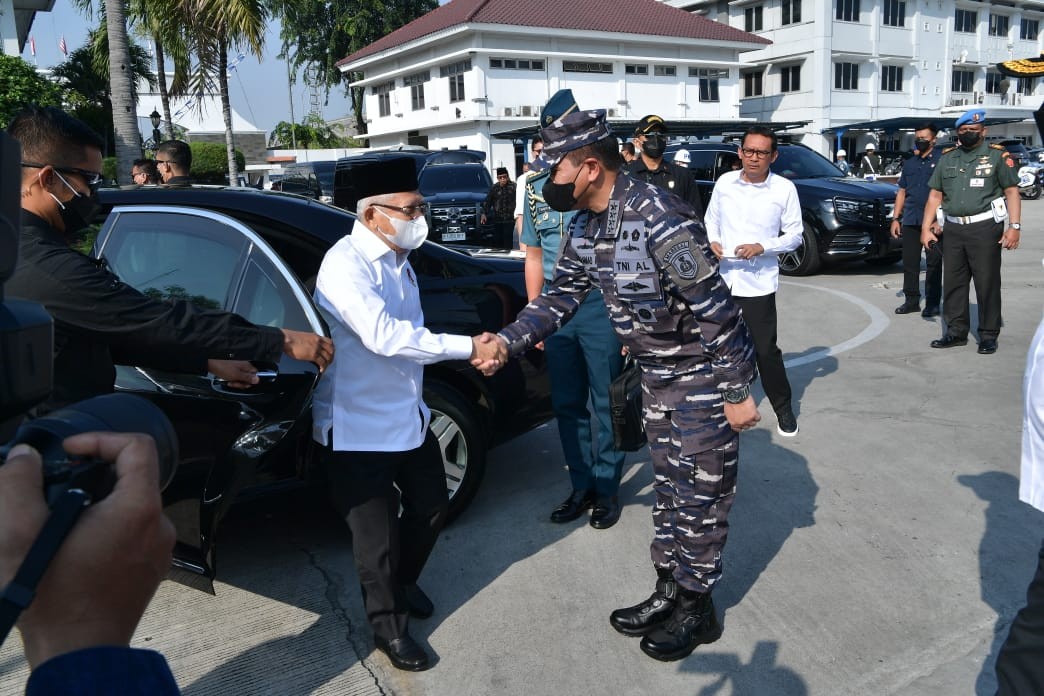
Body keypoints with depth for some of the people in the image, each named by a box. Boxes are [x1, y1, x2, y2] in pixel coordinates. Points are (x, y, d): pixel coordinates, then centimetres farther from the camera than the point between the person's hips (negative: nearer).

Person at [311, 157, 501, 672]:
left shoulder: (397, 258, 7)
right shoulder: (346, 264, -22)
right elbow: (385, 336, -32)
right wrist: (469, 348, -28)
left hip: (408, 416, 9)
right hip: (359, 428, -8)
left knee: (431, 508, 20)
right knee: (378, 534, 5)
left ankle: (402, 582, 47)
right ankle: (387, 626, 29)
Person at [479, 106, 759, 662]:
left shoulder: (660, 221, -29)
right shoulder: (588, 227, -1)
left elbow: (716, 310, -25)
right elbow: (559, 297, 5)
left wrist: (737, 392, -20)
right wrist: (506, 341, -6)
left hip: (703, 374, -8)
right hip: (657, 376, 8)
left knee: (699, 495, 6)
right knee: (668, 489, 18)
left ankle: (696, 609, 24)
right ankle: (669, 592, 34)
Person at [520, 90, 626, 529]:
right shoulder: (537, 187, 8)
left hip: (601, 306, -5)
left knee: (606, 405, 6)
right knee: (567, 406, 13)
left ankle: (607, 488, 24)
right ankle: (582, 486, 29)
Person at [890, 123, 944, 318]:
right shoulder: (910, 163, 16)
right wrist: (896, 218, 13)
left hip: (933, 221, -5)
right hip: (910, 221, 5)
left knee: (933, 264, 1)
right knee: (909, 263, 8)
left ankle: (932, 303, 7)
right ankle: (911, 300, 17)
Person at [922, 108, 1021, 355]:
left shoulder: (998, 156, 1)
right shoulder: (947, 158, 14)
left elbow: (1012, 192, -2)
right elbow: (935, 195, 14)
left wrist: (1014, 226, -11)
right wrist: (926, 228, 7)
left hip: (985, 227, -4)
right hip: (953, 229, 5)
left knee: (987, 284, -2)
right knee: (953, 283, 8)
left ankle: (989, 335, 5)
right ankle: (957, 331, 18)